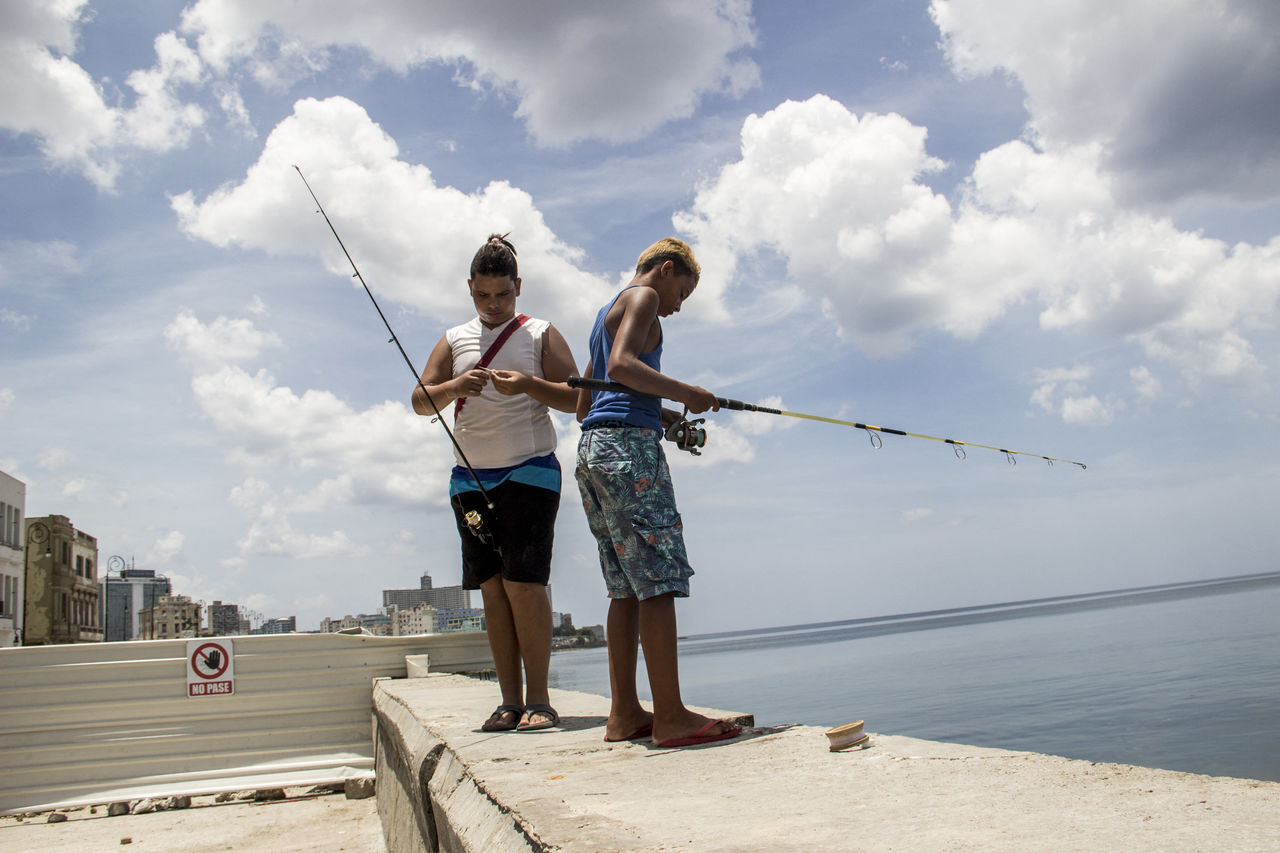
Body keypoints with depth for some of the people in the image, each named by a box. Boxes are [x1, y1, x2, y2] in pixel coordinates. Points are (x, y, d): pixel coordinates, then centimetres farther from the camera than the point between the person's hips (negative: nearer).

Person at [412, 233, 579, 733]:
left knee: (524, 582, -12)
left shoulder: (541, 334, 6)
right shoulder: (455, 341, 15)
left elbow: (575, 398, -2)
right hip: (470, 479, 4)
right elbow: (421, 401, 7)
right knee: (492, 588, 1)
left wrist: (529, 384, -19)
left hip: (529, 471, -4)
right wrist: (455, 386, -14)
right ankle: (510, 701, 6)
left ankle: (539, 700, -5)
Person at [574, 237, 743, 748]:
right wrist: (686, 393, -9)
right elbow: (622, 365, -16)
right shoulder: (642, 296, 2)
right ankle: (671, 716, -12)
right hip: (628, 443, -10)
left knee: (627, 587, 8)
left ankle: (624, 715, 8)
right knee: (658, 580, -11)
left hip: (591, 448, 10)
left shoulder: (608, 312, 29)